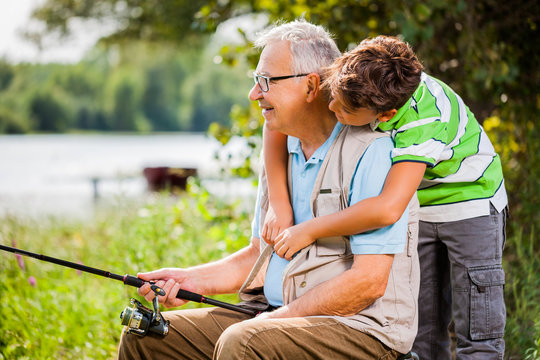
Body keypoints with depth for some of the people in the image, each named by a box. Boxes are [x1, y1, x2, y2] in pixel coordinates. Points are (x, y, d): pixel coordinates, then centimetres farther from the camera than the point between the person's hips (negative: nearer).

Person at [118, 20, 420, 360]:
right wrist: (194, 279, 5)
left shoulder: (372, 153, -14)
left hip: (360, 328, -8)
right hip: (275, 316, 8)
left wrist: (280, 318, -16)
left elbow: (369, 281, -19)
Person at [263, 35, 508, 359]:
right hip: (417, 205, 6)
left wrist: (308, 231, -39)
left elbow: (387, 210, -48)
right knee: (422, 332, 4)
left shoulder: (427, 119, -39)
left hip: (470, 202, -5)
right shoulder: (351, 83, -22)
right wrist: (279, 206, -18)